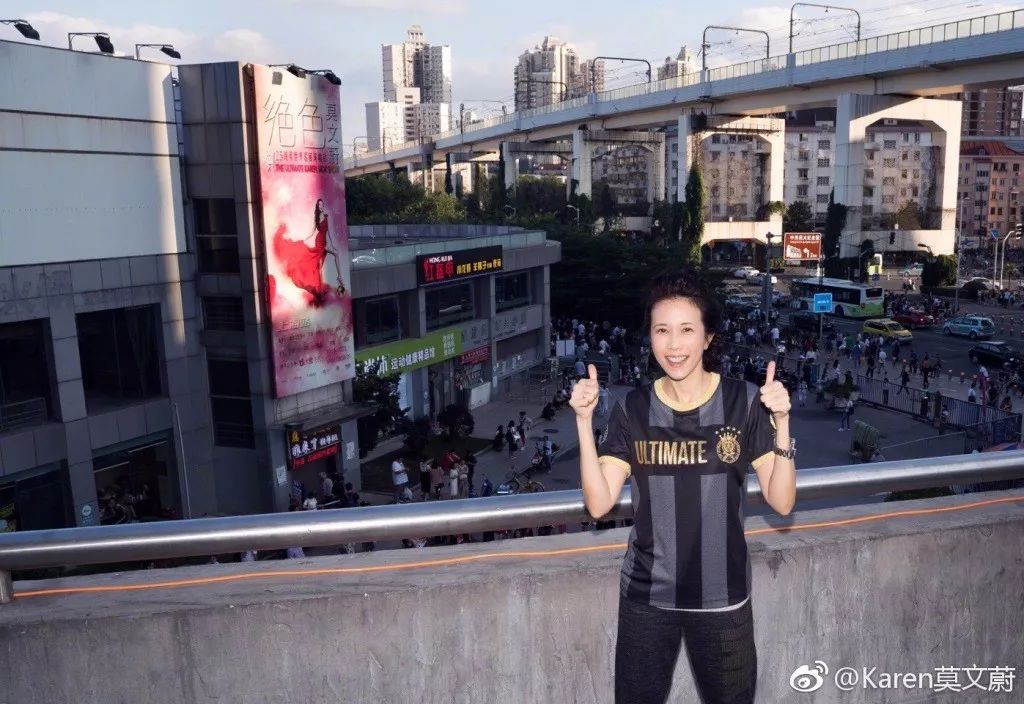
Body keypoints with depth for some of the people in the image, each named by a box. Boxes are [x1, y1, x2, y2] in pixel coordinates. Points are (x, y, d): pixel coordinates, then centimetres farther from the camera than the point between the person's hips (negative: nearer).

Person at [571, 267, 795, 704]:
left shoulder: (744, 402, -9)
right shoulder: (633, 410, -6)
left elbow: (781, 502, -10)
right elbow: (598, 504, -10)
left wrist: (781, 423, -22)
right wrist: (584, 421, -19)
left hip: (722, 598, -1)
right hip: (645, 596, 1)